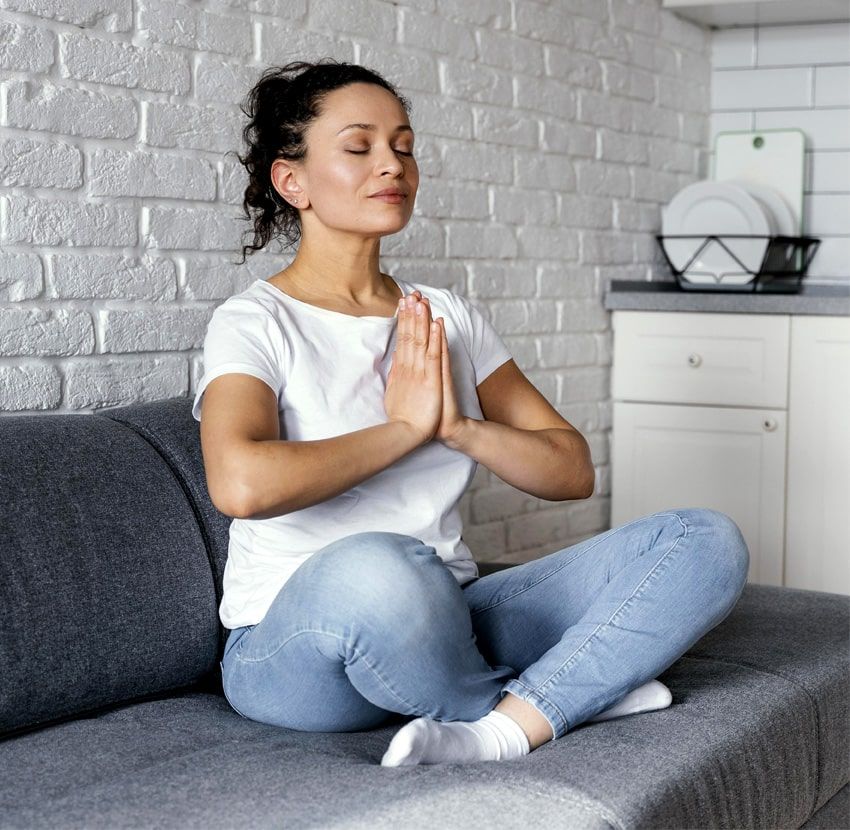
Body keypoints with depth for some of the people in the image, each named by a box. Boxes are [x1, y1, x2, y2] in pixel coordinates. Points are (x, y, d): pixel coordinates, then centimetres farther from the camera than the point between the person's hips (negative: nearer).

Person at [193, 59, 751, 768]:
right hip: (295, 650, -5)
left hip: (444, 624, 5)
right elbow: (241, 483, -27)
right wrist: (406, 427, -13)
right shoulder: (255, 324, -5)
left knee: (707, 541, -9)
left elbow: (573, 470, 8)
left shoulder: (449, 317, 12)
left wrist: (459, 428, -11)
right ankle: (574, 691, -12)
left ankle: (499, 729, -25)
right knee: (376, 566, -42)